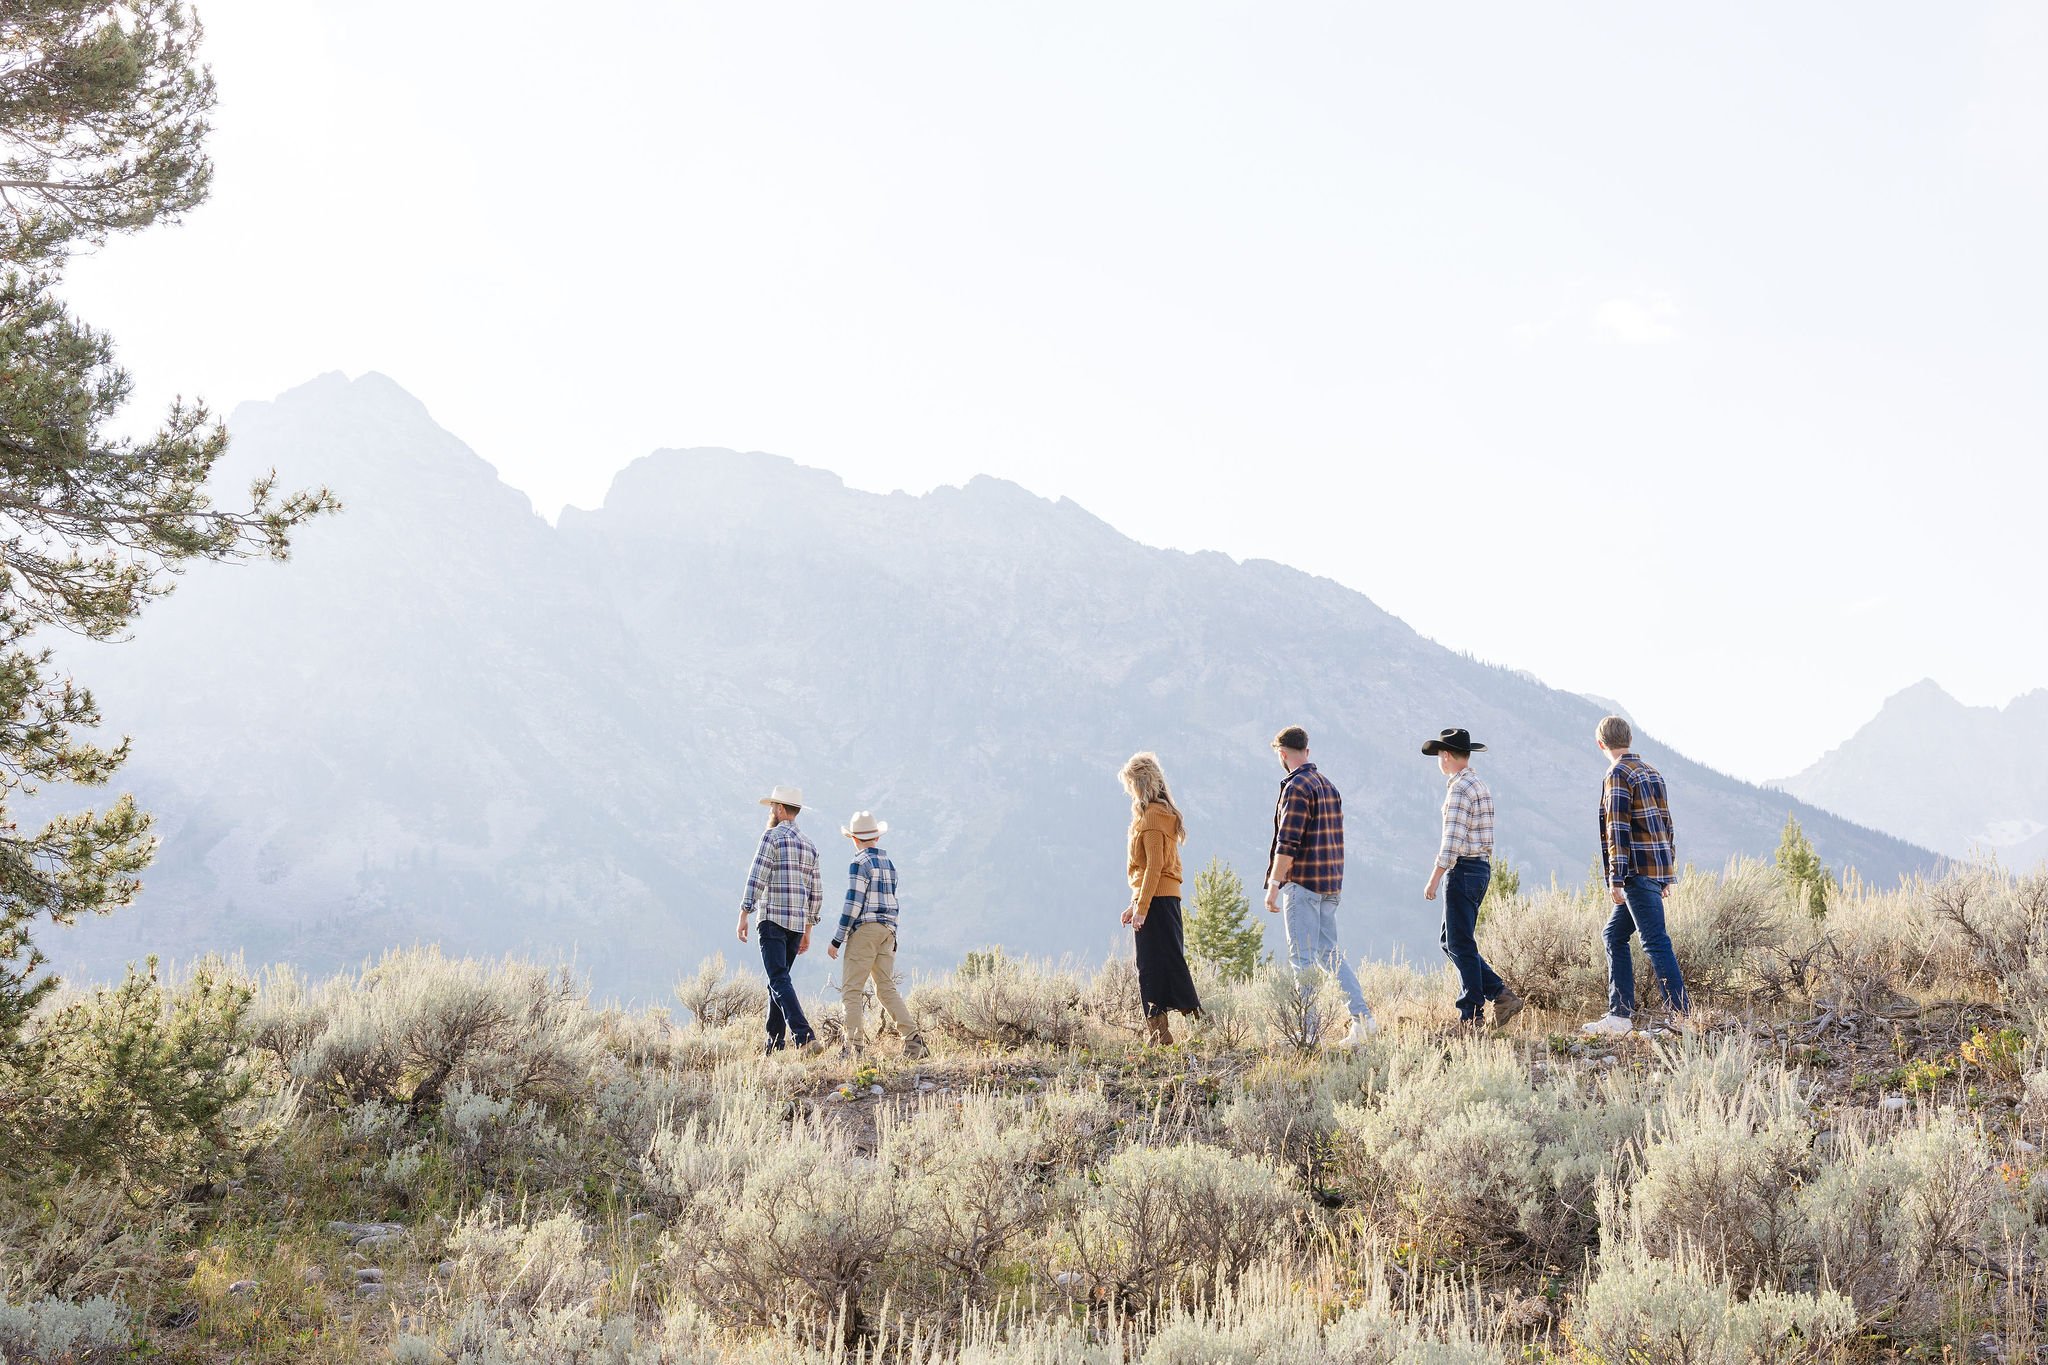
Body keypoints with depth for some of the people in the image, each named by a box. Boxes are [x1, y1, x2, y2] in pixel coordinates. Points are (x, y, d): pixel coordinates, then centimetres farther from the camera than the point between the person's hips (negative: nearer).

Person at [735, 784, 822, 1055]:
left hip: (773, 918, -7)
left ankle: (804, 1036, -27)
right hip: (798, 922, 7)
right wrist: (808, 930, 23)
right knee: (778, 980, 14)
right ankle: (775, 1045, 11)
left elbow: (756, 879, -12)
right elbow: (815, 892, 18)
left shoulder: (773, 837, -5)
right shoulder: (808, 845, 18)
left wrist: (743, 915, -10)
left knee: (780, 981, -13)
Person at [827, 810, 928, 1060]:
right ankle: (912, 1038, 0)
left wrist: (837, 941, -12)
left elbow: (853, 905, -14)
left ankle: (855, 1045, -9)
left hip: (865, 928, -8)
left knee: (852, 989, -4)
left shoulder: (860, 864, -10)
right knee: (886, 988, 10)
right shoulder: (889, 863, 15)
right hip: (888, 930, 8)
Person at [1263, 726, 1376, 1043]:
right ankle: (1362, 1015, 6)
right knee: (1328, 952, 15)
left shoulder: (1296, 787, -13)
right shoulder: (1329, 786, 14)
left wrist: (1273, 885, -16)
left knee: (1302, 958, -3)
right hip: (1331, 884, 8)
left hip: (1303, 883, -8)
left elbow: (1287, 844, -19)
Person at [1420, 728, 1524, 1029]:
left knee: (1461, 945, -3)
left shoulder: (1459, 789, -15)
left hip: (1462, 869, -10)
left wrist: (1434, 880, -18)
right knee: (1449, 940, 13)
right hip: (1482, 868, 10)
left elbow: (1453, 841, -21)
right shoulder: (1480, 786, 16)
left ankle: (1472, 1014, 0)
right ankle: (1500, 994, 8)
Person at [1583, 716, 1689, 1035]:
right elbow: (1666, 825, 20)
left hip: (1639, 872, -9)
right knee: (1614, 935, 13)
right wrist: (1667, 875, 23)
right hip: (1659, 868, 9)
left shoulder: (1618, 775, -9)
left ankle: (1683, 1016, -11)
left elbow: (1618, 829, -16)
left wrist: (1616, 879, -17)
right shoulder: (1652, 772, 18)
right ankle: (1619, 1014, 11)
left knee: (1655, 942, -8)